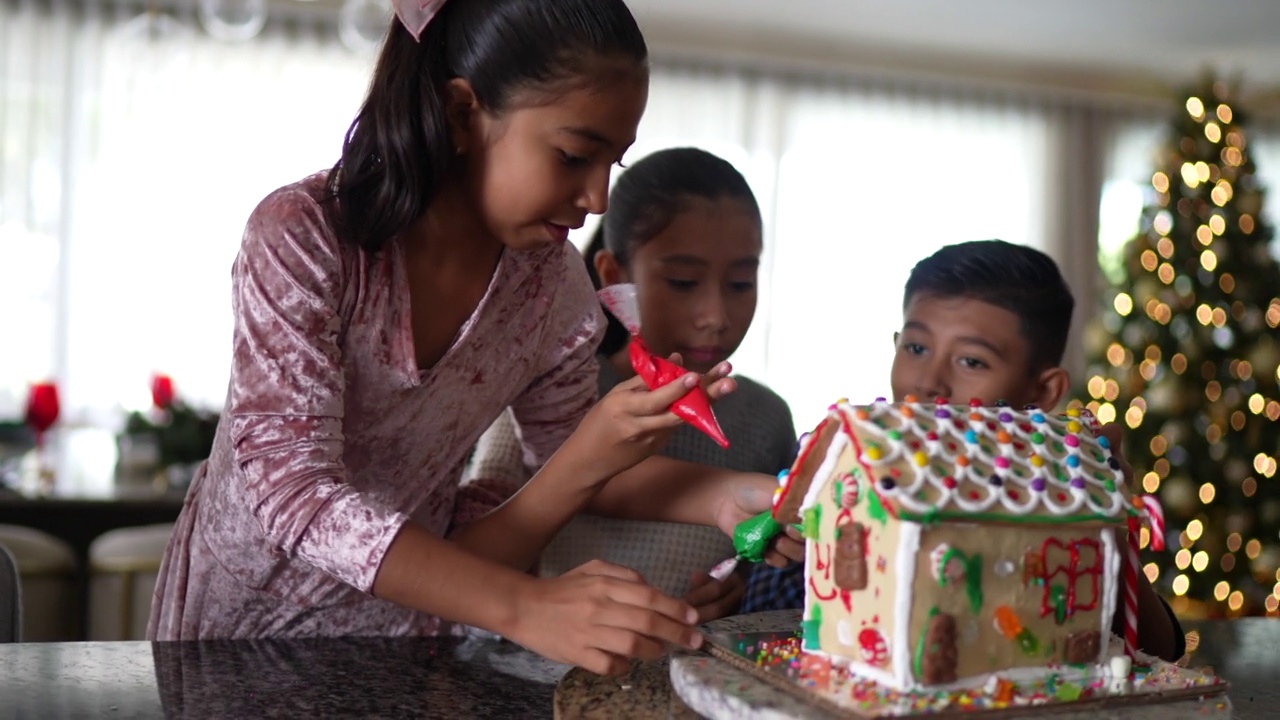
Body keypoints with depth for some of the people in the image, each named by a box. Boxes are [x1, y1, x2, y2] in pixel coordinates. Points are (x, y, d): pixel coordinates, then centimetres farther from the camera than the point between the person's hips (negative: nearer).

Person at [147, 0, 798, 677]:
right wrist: (522, 606, -43)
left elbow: (570, 454, 3)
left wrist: (720, 493, -17)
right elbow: (292, 488, -32)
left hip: (410, 605, 1)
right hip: (247, 603, 0)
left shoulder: (554, 285, -10)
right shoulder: (302, 237, -24)